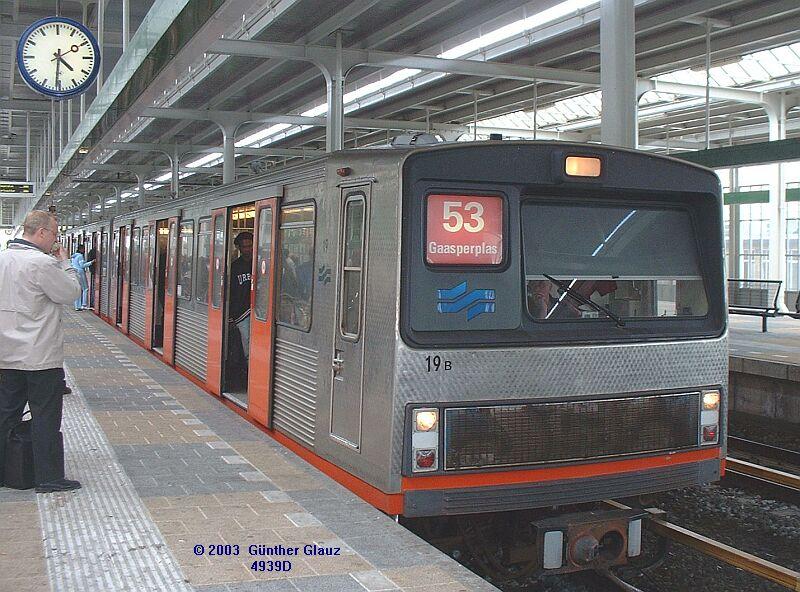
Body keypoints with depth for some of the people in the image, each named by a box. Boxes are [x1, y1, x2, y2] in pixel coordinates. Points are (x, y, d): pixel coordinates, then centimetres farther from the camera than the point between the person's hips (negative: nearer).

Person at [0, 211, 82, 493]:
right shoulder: (41, 263, -18)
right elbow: (72, 292, -10)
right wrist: (64, 263, 3)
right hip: (40, 356, -8)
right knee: (46, 418, 2)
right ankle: (49, 478, 9)